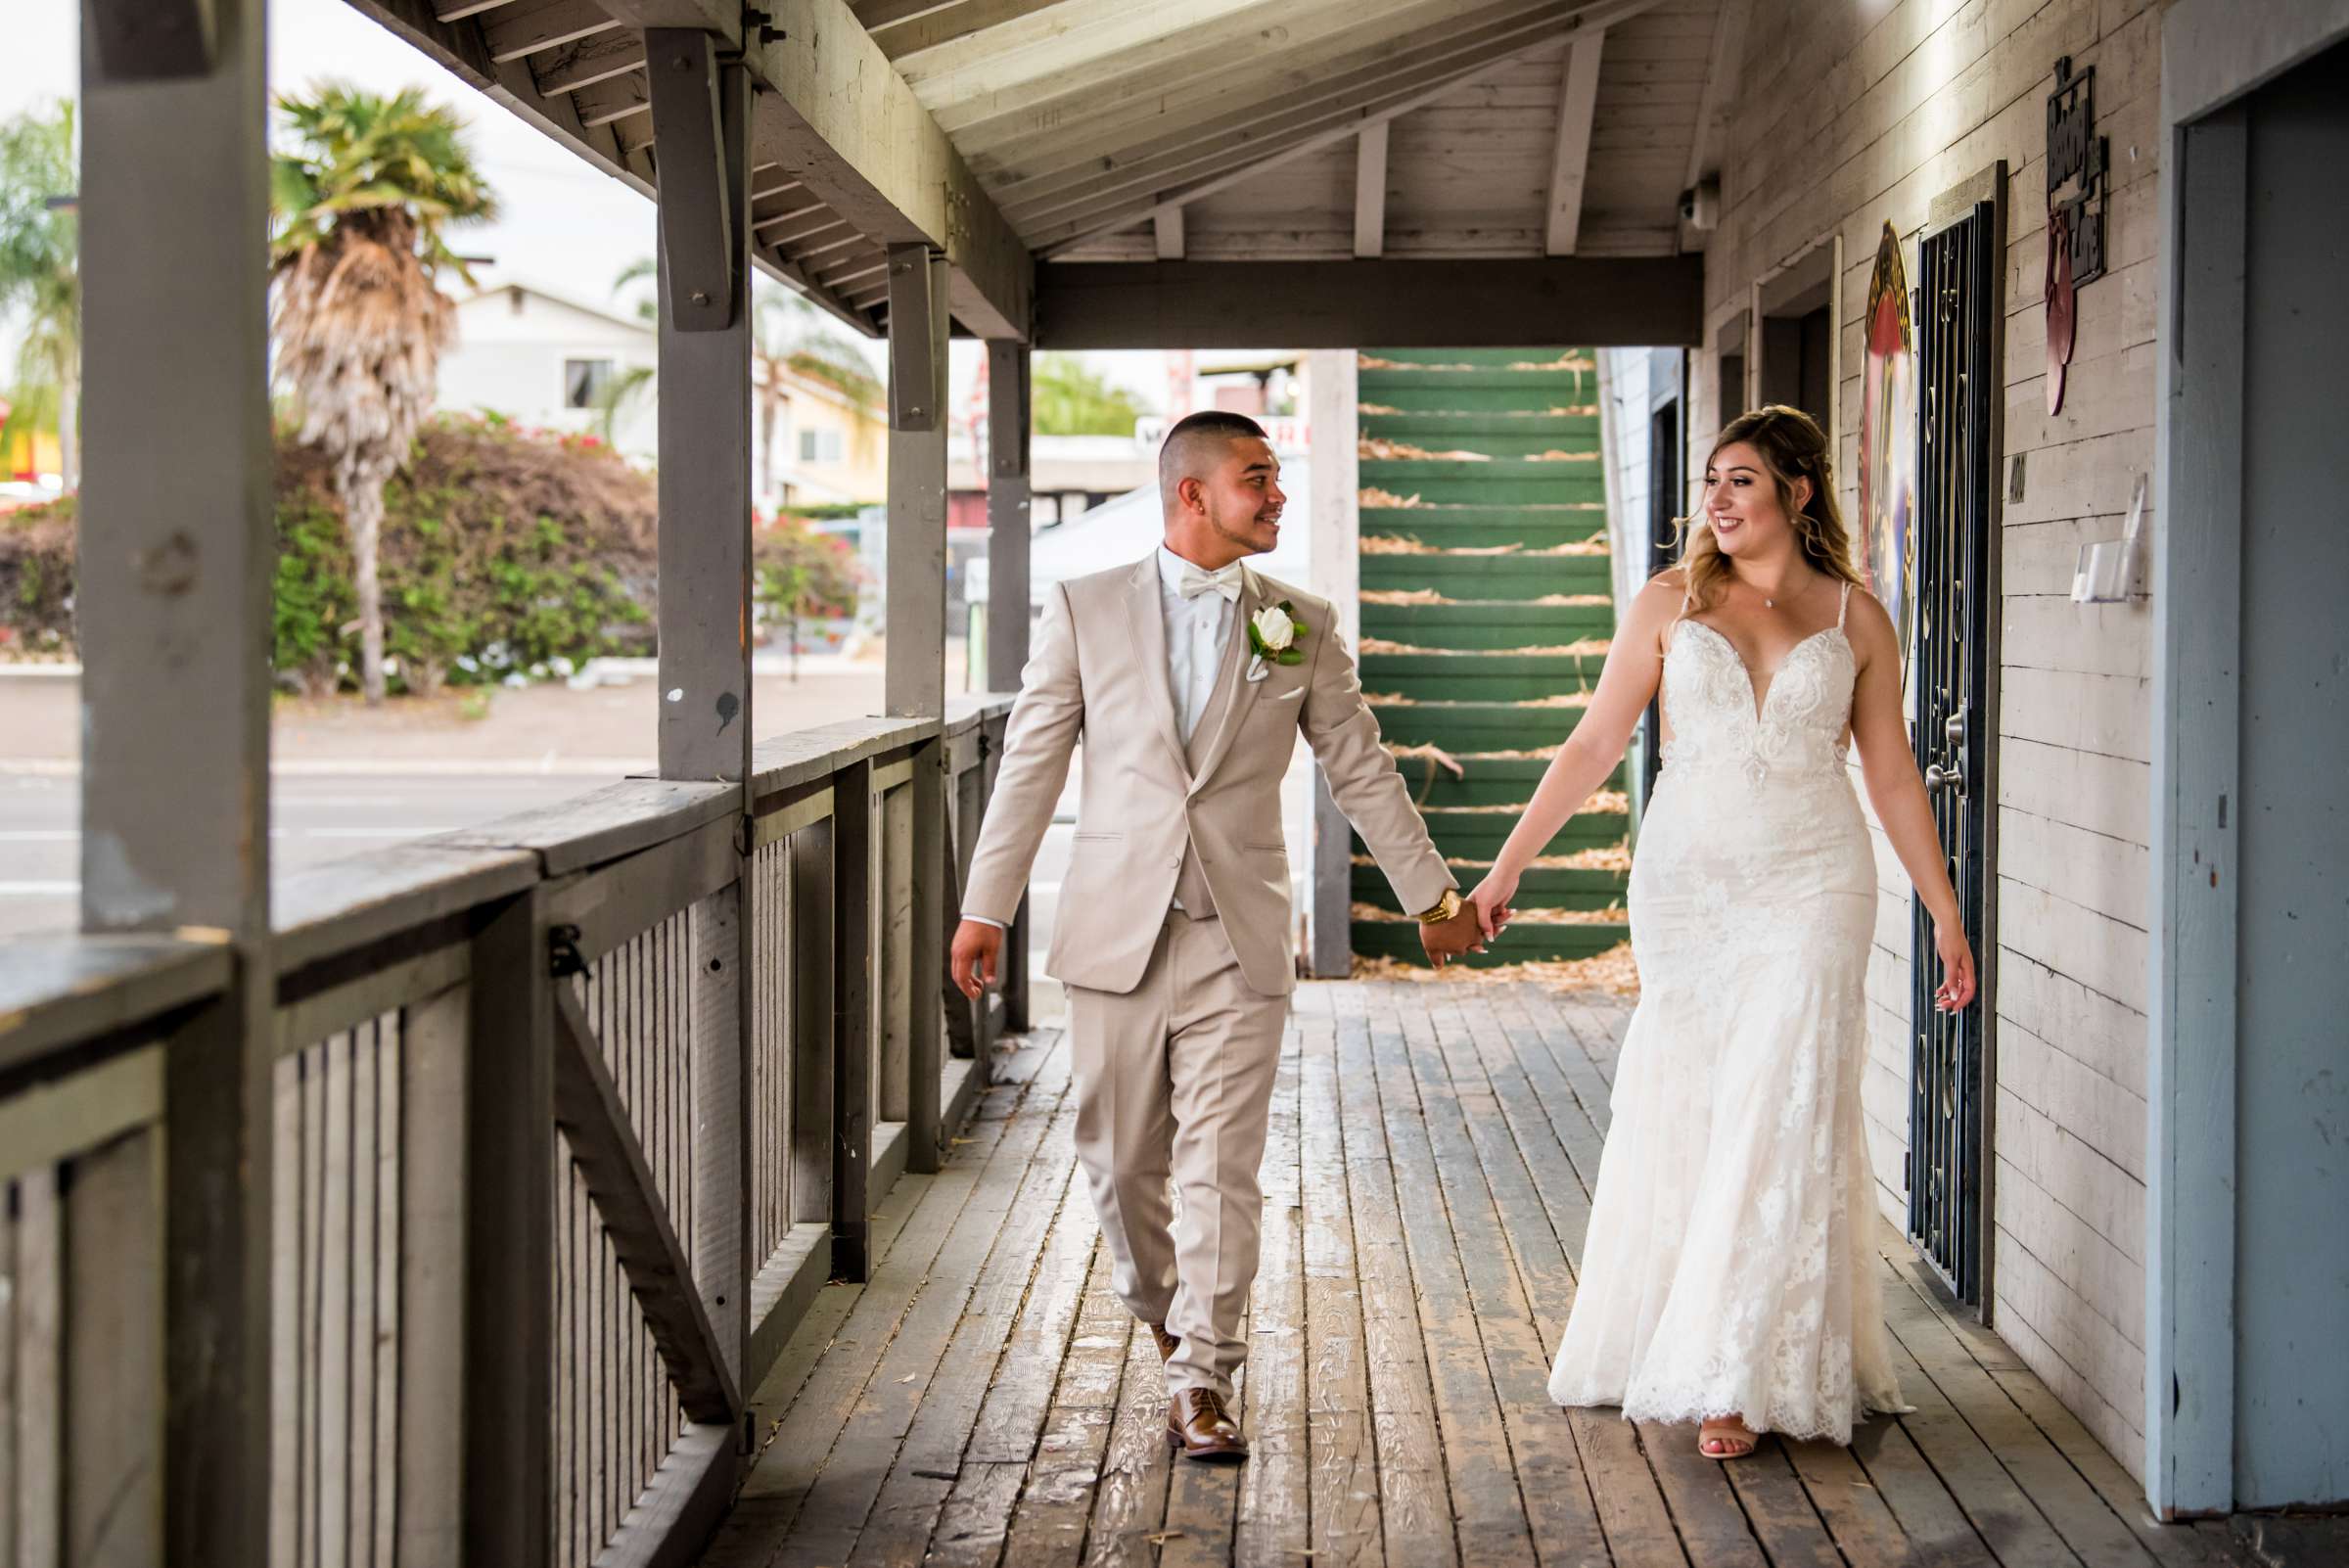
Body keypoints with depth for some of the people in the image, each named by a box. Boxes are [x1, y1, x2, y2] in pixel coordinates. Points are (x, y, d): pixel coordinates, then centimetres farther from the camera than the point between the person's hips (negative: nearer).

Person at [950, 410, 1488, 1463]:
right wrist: (985, 907, 3)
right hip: (1116, 935, 0)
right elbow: (1030, 764, 4)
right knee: (1120, 1160, 9)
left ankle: (1201, 1379, 3)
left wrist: (1432, 894, 14)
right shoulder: (1085, 611, 2)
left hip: (1239, 940, 0)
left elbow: (1361, 770, 12)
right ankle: (1158, 1310, 35)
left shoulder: (1301, 628, 6)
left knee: (1221, 1168, -4)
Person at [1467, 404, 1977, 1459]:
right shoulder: (1670, 604, 4)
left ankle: (1742, 1378, 0)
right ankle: (1668, 1340, 22)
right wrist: (1507, 865, 0)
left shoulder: (1853, 617, 4)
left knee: (1780, 1118, -6)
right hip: (1686, 885, 1)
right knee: (1678, 1115, 5)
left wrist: (1946, 913, 8)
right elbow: (1593, 746, 4)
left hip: (1809, 892, -1)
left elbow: (1892, 774, 9)